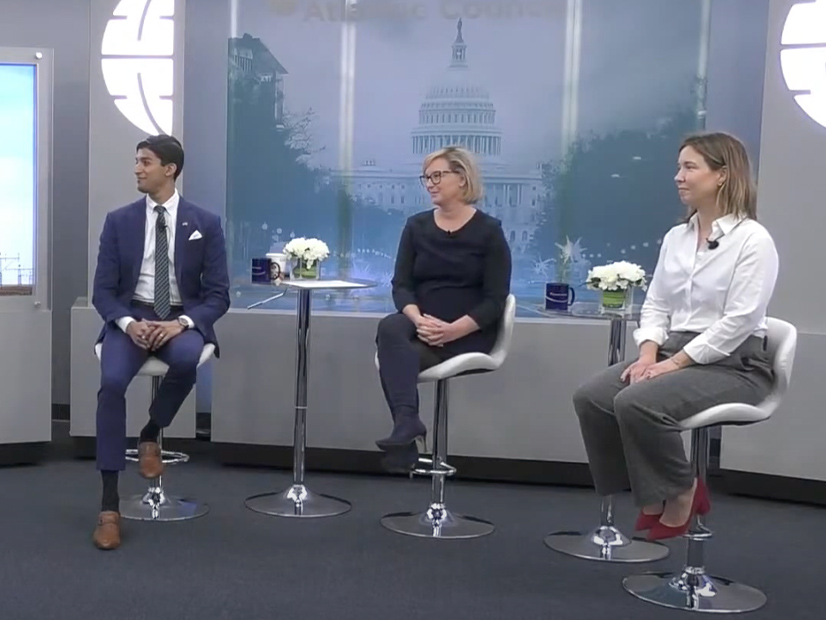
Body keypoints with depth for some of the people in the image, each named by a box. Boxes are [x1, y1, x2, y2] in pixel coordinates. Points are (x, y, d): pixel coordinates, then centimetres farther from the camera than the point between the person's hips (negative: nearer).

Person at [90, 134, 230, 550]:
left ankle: (151, 435, -6)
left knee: (186, 359, -37)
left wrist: (182, 322, -20)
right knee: (112, 382, -29)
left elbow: (218, 295, -1)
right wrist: (129, 323, -19)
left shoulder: (205, 224, 1)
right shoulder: (119, 221, 4)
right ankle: (109, 505, -23)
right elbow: (103, 291, 2)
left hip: (182, 320, -1)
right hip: (131, 317, 1)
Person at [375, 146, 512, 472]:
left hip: (469, 334, -4)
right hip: (421, 327, 4)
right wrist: (419, 320, -19)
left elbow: (495, 300, -8)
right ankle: (407, 422, -40)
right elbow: (401, 285, 3)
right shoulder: (417, 226, 9)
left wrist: (453, 330, -23)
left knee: (396, 352, -29)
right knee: (389, 327, -31)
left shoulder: (488, 231, -3)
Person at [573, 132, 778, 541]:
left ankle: (680, 493, -5)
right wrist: (649, 353, -8)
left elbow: (739, 321, -18)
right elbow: (655, 305, 11)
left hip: (733, 364, -7)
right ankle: (651, 493, 0)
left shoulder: (752, 239, -10)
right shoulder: (675, 237, 12)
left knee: (637, 403, -31)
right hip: (675, 353, 7)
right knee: (591, 397, -16)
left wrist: (676, 362, -20)